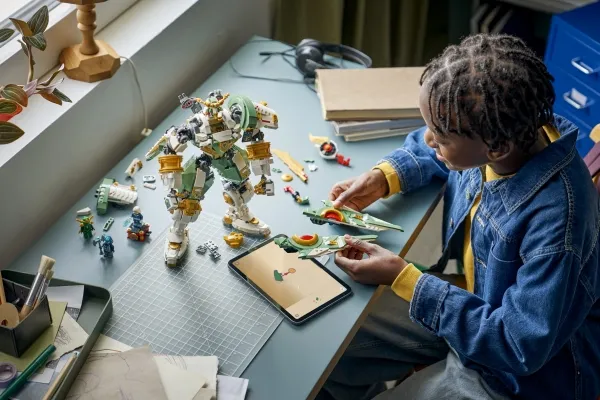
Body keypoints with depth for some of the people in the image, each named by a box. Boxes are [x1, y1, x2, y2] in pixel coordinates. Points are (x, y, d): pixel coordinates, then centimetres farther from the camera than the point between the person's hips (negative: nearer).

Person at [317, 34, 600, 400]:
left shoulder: (556, 219, -38)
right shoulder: (500, 131, -17)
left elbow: (520, 347, -30)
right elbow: (427, 149, 7)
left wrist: (402, 278, -28)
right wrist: (381, 178, -13)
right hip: (472, 301, 7)